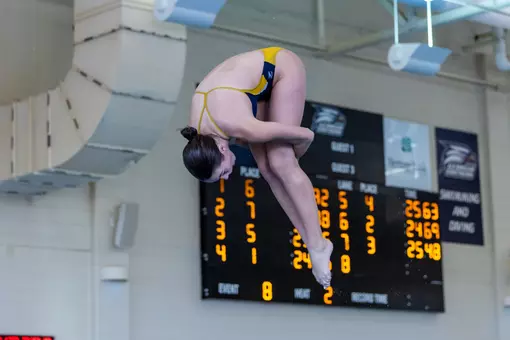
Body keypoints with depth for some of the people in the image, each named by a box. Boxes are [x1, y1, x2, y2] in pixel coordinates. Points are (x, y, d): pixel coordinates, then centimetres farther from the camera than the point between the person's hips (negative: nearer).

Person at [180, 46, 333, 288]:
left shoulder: (239, 126, -37)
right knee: (266, 168, -6)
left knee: (280, 164, -17)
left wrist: (291, 158, -2)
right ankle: (312, 243, -1)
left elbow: (306, 136, -24)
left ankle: (318, 244, -11)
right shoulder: (198, 134, -19)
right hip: (258, 80, 6)